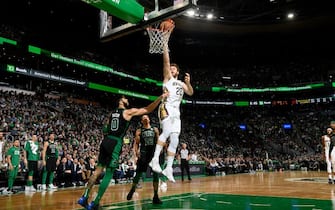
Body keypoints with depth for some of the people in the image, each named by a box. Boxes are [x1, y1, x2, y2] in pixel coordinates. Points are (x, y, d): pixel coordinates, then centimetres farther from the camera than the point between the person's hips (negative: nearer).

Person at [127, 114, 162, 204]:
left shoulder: (155, 129, 12)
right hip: (143, 153, -1)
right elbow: (136, 143, 3)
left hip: (154, 153, 2)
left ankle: (155, 196, 3)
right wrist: (136, 151, -14)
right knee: (138, 173, 0)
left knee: (156, 174, -3)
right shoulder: (139, 131, 8)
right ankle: (132, 191, 22)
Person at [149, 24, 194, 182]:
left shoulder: (182, 84, 27)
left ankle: (168, 168, 2)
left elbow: (190, 93, 13)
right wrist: (165, 46, -7)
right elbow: (166, 62, 0)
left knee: (174, 140, 0)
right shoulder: (167, 77, 12)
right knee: (167, 131, -29)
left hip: (176, 112, 6)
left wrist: (188, 83, -4)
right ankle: (155, 159, -30)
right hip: (166, 108, -6)